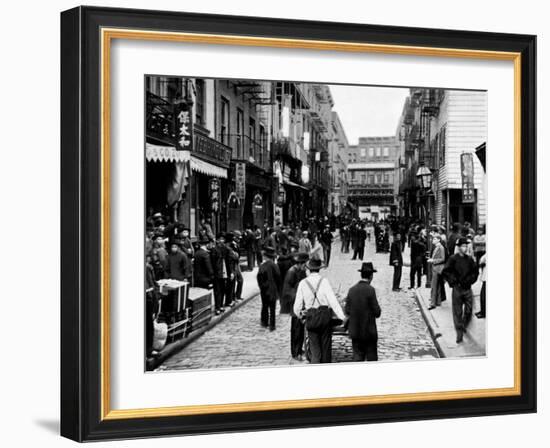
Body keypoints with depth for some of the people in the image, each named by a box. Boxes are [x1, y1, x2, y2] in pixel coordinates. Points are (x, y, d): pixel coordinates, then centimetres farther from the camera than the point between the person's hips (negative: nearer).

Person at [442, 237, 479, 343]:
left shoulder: (470, 259, 7)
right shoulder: (452, 259, -4)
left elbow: (475, 272, 14)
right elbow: (446, 272, -6)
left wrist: (470, 280, 0)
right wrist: (454, 281, -11)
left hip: (468, 289, 3)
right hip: (457, 288, -3)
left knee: (468, 311, 5)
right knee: (457, 312, -2)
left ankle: (464, 326, 31)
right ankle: (459, 333, 3)